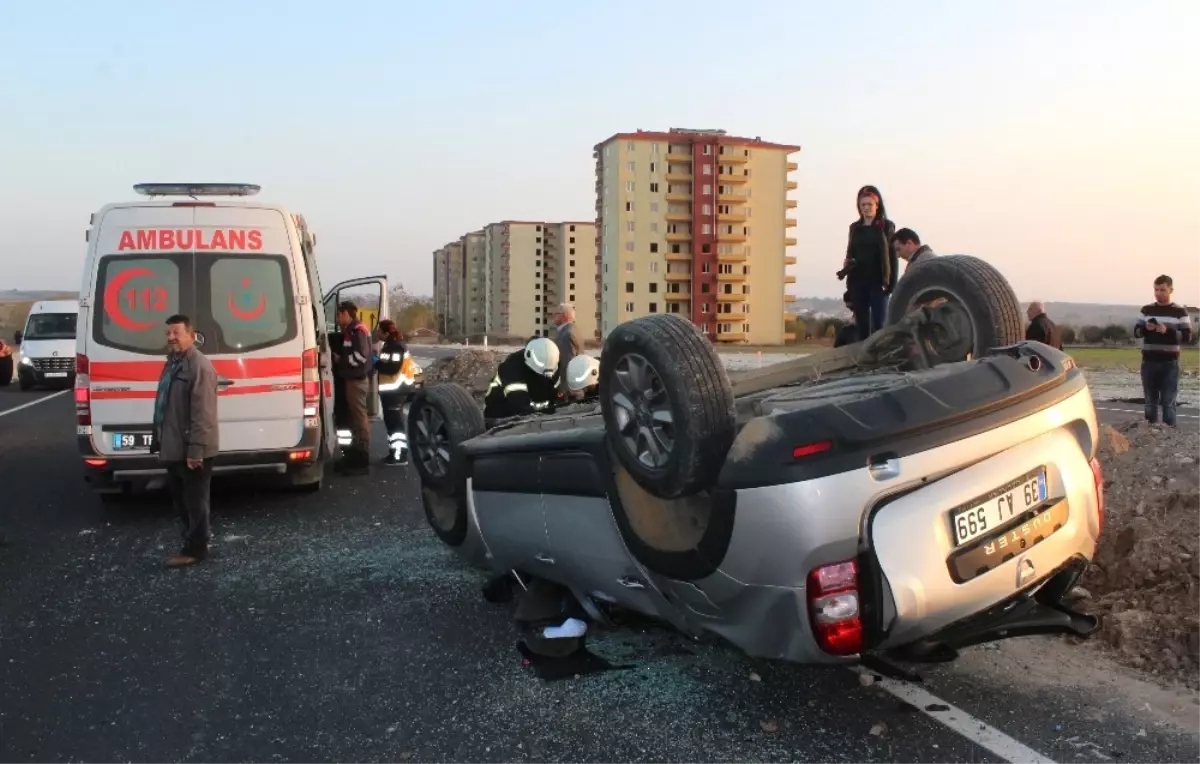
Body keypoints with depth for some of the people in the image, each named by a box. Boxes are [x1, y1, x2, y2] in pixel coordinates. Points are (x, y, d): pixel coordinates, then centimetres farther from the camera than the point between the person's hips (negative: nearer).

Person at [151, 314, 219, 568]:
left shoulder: (200, 366, -18)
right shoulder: (172, 363, 14)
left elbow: (203, 413, -23)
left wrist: (195, 449, -25)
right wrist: (160, 441, 19)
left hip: (192, 450, -10)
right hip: (174, 447, 10)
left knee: (195, 500, 2)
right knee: (180, 497, 20)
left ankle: (195, 548, 12)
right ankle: (198, 534, 34)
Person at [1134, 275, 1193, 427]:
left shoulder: (1180, 311, -1)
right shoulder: (1146, 310, 7)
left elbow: (1187, 337, -5)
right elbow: (1136, 332, 9)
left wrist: (1168, 331, -21)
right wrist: (1146, 329, -13)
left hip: (1170, 363, -3)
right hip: (1148, 362, 3)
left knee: (1168, 401, -3)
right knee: (1150, 400, 10)